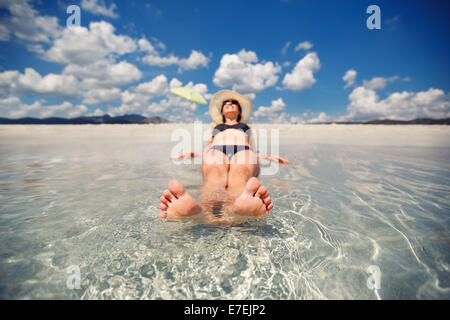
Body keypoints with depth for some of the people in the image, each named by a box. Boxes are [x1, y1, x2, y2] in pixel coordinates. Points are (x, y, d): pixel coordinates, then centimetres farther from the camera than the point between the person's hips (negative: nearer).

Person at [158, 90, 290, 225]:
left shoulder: (246, 128, 43)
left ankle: (243, 203, -74)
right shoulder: (216, 128, 43)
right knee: (213, 181, -39)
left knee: (239, 180, -40)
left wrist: (268, 157, 9)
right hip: (216, 150, 0)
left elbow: (254, 154, 30)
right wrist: (190, 154, 10)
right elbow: (207, 151, 31)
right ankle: (197, 207, -71)